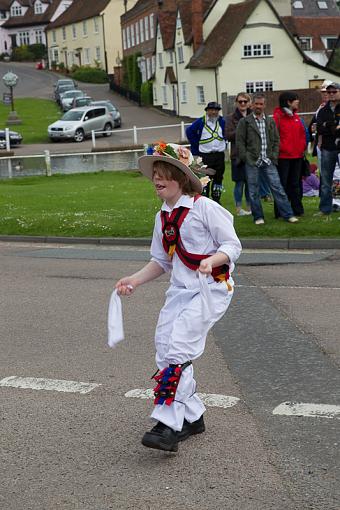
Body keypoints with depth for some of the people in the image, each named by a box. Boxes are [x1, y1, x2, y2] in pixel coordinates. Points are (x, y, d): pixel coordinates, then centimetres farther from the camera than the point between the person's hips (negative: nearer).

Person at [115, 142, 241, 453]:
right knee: (165, 348, 1)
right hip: (180, 289, 8)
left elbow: (233, 246, -7)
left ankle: (168, 426, -20)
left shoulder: (204, 207, -9)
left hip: (212, 287, -8)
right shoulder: (163, 216, 13)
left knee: (179, 348, -20)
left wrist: (211, 261, -27)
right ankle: (192, 417, 17)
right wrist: (135, 280, 5)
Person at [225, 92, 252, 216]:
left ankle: (249, 207, 18)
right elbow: (228, 135, -8)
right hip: (238, 154, -3)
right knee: (239, 182, -1)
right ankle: (239, 209, 7)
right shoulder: (231, 118, 2)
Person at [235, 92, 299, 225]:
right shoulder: (244, 122, 2)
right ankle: (258, 217, 12)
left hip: (268, 161, 2)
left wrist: (274, 156, 2)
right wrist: (246, 158, -7)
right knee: (254, 191, 3)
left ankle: (288, 214, 2)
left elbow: (276, 140, 14)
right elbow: (240, 142, 0)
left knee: (277, 188, -1)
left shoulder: (271, 122, 12)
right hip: (252, 162, -2)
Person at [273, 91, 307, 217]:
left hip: (297, 155, 7)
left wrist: (303, 147, 8)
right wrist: (281, 148, -13)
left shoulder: (295, 116, 13)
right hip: (283, 156, -7)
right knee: (282, 184, -1)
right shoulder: (277, 117, -9)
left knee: (295, 184, 13)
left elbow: (302, 133, 18)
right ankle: (280, 212, 4)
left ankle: (297, 209, 20)